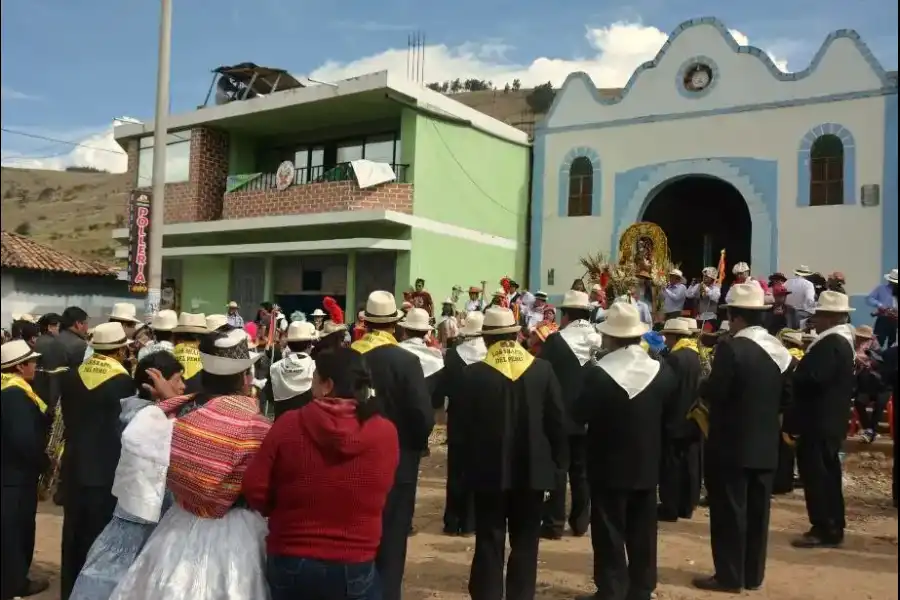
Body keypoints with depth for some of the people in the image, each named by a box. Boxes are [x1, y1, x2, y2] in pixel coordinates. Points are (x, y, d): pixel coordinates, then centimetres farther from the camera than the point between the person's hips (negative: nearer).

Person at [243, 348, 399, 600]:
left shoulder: (289, 424, -15)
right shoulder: (386, 433, -13)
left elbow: (254, 490, -8)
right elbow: (377, 497, 1)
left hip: (290, 563, 0)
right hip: (354, 568, 0)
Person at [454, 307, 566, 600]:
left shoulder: (474, 373, -10)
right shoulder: (543, 369, -6)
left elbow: (463, 423, -5)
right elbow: (558, 420, -3)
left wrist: (469, 463, 8)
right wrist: (557, 460, 8)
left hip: (490, 470, -1)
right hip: (532, 469, 1)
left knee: (489, 543, 9)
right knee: (525, 543, 13)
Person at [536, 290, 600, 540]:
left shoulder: (555, 340, -13)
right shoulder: (600, 341, -1)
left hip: (559, 415, -4)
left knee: (557, 468, 4)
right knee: (582, 470, 13)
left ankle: (554, 523, 6)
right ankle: (580, 522, 19)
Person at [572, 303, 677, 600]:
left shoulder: (599, 373, -18)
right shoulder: (662, 370, -5)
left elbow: (579, 415, -9)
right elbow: (670, 417, 6)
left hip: (609, 465, -4)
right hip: (647, 464, 4)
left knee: (610, 534, 5)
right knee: (642, 534, 14)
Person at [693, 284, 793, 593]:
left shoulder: (731, 347, -18)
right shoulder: (780, 350, 6)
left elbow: (713, 393, -20)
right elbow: (787, 397, 10)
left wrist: (703, 386, 1)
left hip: (731, 444, -7)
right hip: (766, 445, 7)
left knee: (729, 511, 2)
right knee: (757, 511, 13)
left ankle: (729, 576, 9)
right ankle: (753, 575, 22)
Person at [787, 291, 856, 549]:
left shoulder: (830, 344, -20)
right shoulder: (843, 340, 13)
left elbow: (812, 379, -28)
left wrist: (789, 376, -12)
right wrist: (799, 372, 7)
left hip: (818, 421, -11)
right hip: (830, 419, 11)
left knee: (815, 474, -4)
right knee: (827, 473, 16)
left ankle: (823, 529, 2)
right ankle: (833, 527, 24)